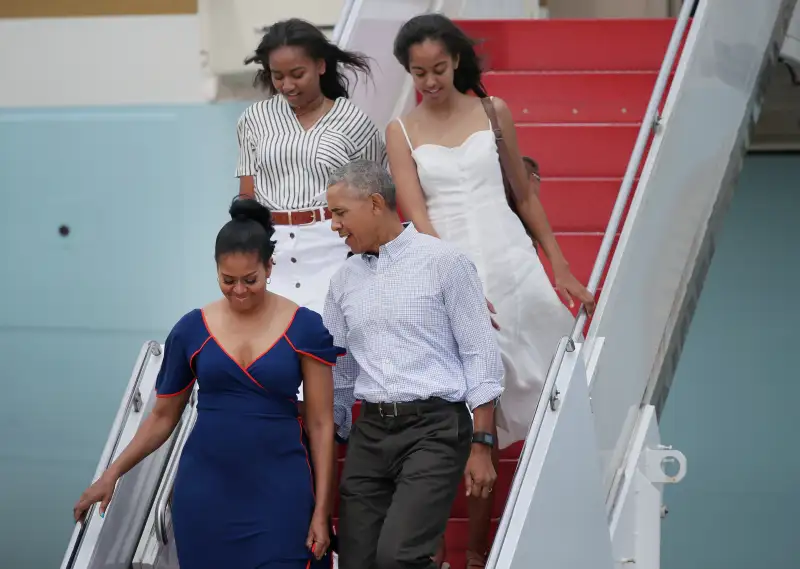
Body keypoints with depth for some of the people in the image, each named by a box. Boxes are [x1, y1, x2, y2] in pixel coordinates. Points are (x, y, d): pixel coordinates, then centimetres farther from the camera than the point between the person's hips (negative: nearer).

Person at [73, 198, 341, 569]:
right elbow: (163, 416, 11)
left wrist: (322, 510, -4)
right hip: (204, 491, 2)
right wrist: (112, 474, 5)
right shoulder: (191, 330, 2)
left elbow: (320, 423, -1)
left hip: (279, 492, -2)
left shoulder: (305, 328, -3)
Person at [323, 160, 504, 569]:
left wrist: (482, 446, -9)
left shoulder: (443, 263, -3)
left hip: (434, 428, -6)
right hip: (369, 432, 6)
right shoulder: (344, 281, 13)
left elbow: (480, 355, -5)